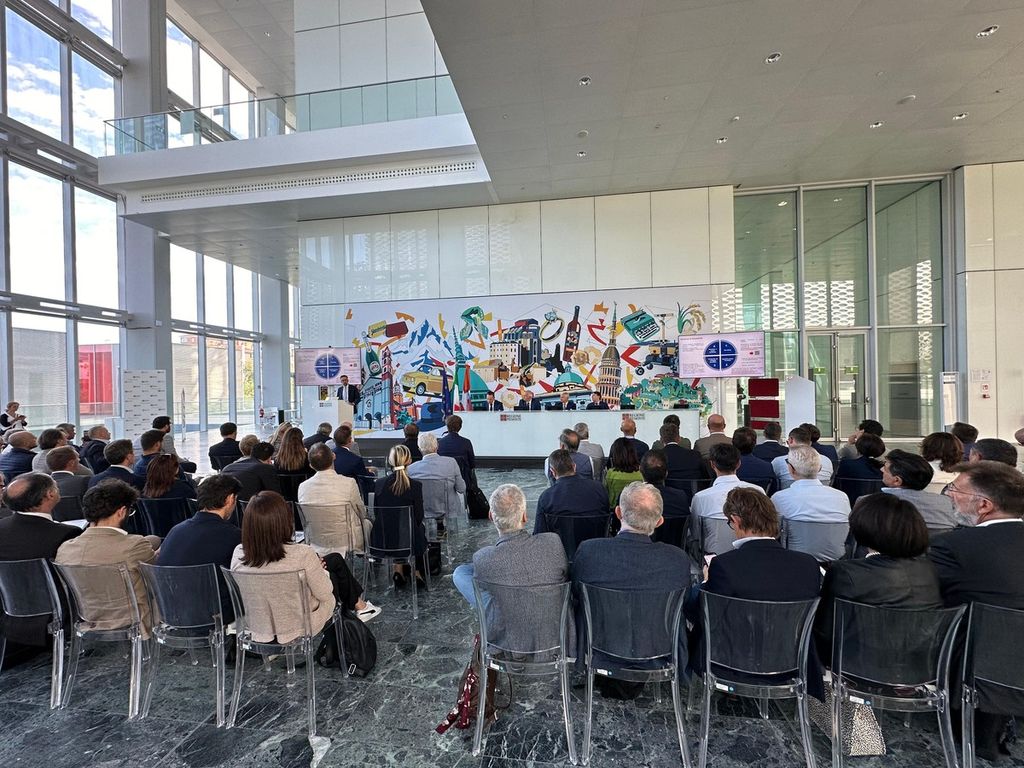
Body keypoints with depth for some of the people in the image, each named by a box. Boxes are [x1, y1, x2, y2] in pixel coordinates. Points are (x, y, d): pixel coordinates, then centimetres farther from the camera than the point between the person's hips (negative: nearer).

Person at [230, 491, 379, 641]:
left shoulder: (238, 554, -18)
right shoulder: (302, 554, -32)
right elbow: (324, 594, -17)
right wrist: (317, 569, 2)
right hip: (302, 628, -4)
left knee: (335, 560, 22)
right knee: (336, 561, 22)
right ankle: (359, 605, 45)